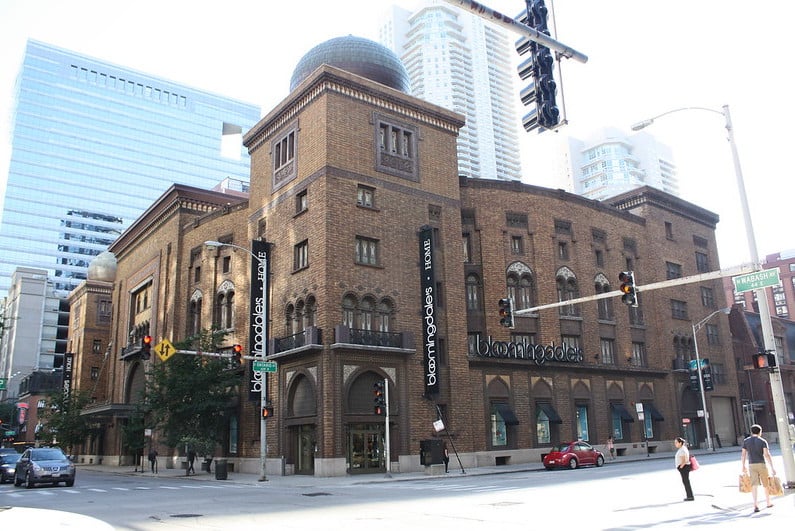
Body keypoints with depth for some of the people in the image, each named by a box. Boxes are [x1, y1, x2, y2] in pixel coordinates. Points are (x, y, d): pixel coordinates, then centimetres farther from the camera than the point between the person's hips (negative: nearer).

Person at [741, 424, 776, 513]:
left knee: (754, 485, -5)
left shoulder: (746, 441, 6)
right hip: (761, 464, -1)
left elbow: (743, 455, 5)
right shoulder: (763, 441, -3)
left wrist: (743, 466, 16)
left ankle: (755, 505, -19)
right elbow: (767, 455, -14)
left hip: (751, 465, 1)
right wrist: (772, 468, -15)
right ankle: (768, 503, 33)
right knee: (766, 484, 18)